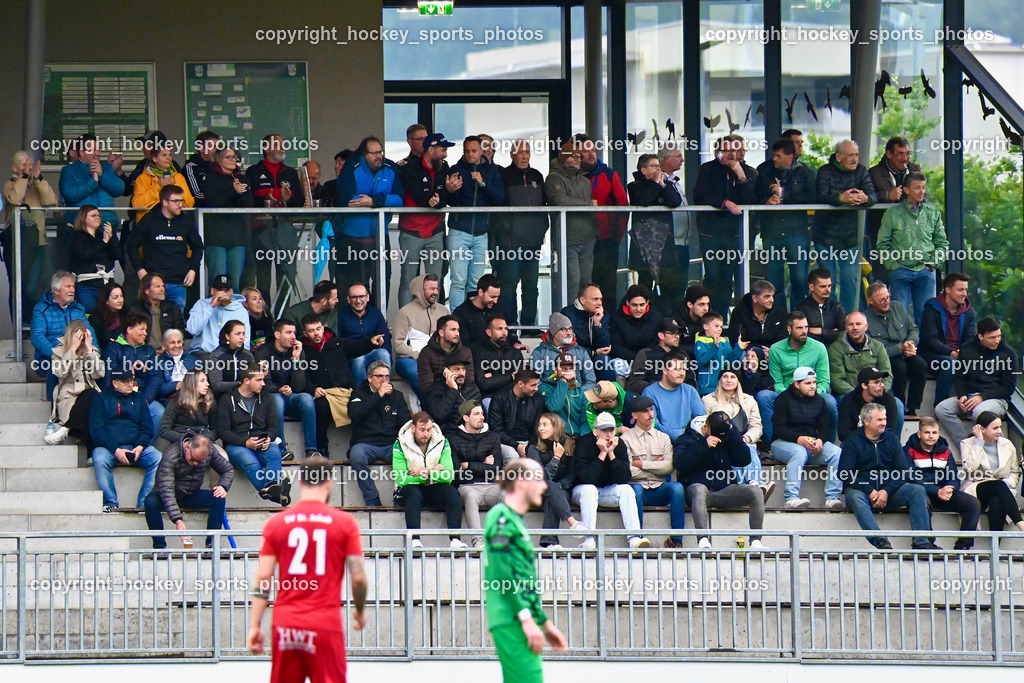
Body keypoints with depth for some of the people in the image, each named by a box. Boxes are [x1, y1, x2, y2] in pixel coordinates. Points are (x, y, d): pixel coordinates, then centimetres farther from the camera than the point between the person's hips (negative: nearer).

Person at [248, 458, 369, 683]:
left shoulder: (276, 523, 5)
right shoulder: (345, 523, -1)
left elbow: (263, 578, 2)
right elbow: (358, 578, -2)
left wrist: (254, 626, 4)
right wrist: (360, 611, 16)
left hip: (285, 623, 3)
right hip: (325, 623, -3)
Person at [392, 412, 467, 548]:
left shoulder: (442, 443, 0)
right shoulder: (401, 445, -7)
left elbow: (449, 476, -8)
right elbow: (400, 479, -16)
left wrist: (426, 472, -23)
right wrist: (433, 472, -17)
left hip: (434, 488, 2)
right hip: (410, 488, -2)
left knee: (452, 492, -27)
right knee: (413, 493, -36)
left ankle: (455, 539, -37)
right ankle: (415, 540, -47)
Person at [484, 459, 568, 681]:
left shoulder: (516, 521, 23)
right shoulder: (501, 517, -7)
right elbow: (503, 575, -16)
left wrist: (545, 624, 27)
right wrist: (527, 620, -20)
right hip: (511, 621, -10)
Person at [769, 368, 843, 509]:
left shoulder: (819, 400, 15)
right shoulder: (784, 398, 0)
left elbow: (826, 427, 9)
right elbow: (779, 428, -9)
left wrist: (820, 440, -16)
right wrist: (798, 439, -27)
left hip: (811, 443, 5)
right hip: (783, 442, -5)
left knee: (837, 453, -23)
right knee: (800, 452, -39)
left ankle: (832, 497, -29)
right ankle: (791, 498, -46)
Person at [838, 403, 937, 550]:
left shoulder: (891, 439, 13)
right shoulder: (853, 441, 2)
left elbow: (904, 471, 6)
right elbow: (844, 474, -8)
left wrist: (887, 491, -13)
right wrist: (870, 492, -19)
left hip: (889, 490, 4)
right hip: (861, 489, -4)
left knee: (918, 491, -19)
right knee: (855, 497, -37)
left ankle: (921, 542, -28)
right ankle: (880, 542, -50)